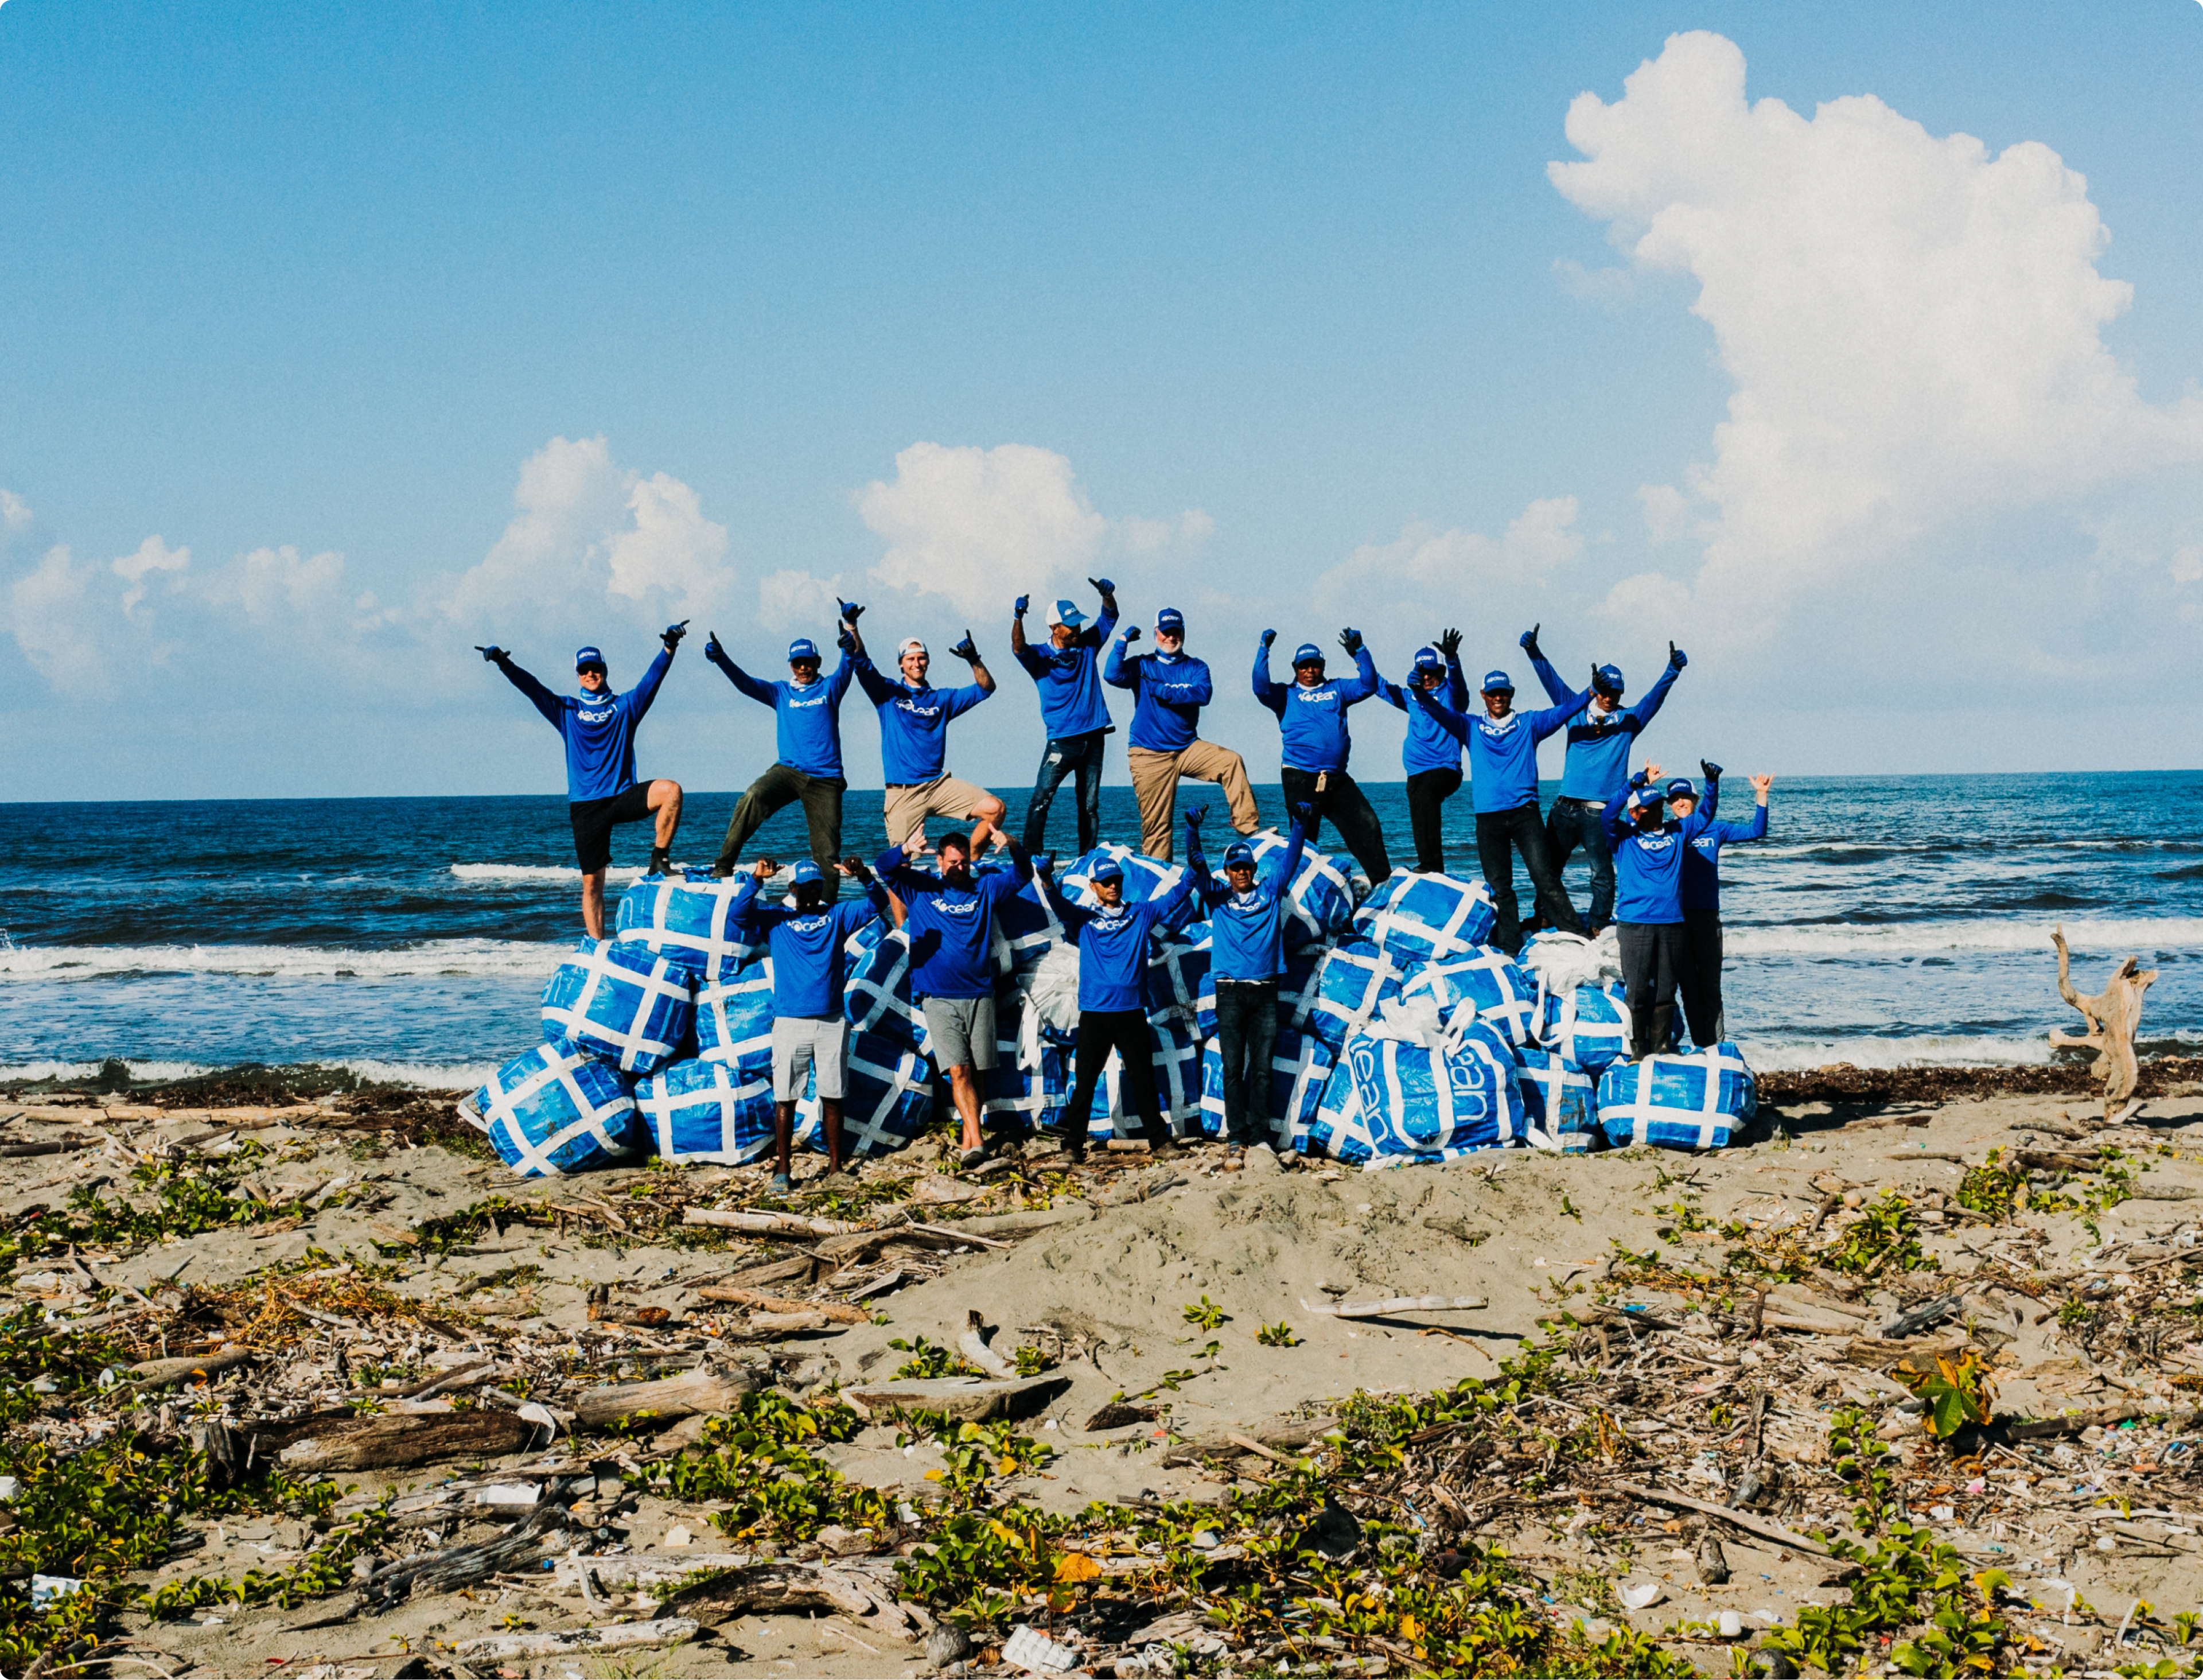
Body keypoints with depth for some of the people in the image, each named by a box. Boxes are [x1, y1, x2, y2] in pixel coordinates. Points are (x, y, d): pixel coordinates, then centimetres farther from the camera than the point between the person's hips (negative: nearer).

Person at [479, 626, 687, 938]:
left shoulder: (625, 706, 10)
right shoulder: (567, 710, 13)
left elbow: (653, 678, -3)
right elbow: (532, 688, 4)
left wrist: (669, 648, -19)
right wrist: (504, 663, -11)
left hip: (622, 796, -1)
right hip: (585, 805, 1)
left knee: (670, 790, -28)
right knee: (592, 882, 0)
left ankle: (659, 861, -17)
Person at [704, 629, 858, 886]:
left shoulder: (830, 689, 12)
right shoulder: (781, 693, 16)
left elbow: (847, 668, -5)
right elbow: (746, 683, 4)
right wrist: (720, 659, -14)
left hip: (825, 779, 0)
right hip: (788, 769, 0)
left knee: (827, 854, -3)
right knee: (753, 797, -29)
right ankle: (723, 866, -27)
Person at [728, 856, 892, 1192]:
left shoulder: (837, 916, 11)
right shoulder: (775, 919, 7)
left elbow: (877, 903, 2)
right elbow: (737, 913, -6)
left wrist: (864, 876, -18)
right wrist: (755, 880, -21)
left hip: (832, 1022, 1)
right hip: (790, 1022, -1)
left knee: (833, 1097, 5)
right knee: (785, 1098, -1)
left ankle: (835, 1167, 11)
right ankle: (781, 1168, 3)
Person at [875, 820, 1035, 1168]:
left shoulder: (984, 888, 10)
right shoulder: (921, 888, 7)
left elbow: (1023, 874, 2)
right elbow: (884, 868, -3)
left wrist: (1012, 846, -20)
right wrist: (907, 851, -26)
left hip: (979, 995, 2)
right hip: (939, 998, -2)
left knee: (976, 1072, 3)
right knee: (958, 1070, -12)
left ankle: (968, 1140, 13)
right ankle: (977, 1143, -19)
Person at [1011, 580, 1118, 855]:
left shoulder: (1088, 644, 10)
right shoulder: (1041, 657, -2)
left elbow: (1109, 617, 10)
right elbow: (1019, 648, -20)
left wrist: (1107, 595, -12)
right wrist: (1018, 618, -38)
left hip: (1093, 738, 4)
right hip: (1062, 740, -4)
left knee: (1090, 806, 5)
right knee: (1041, 799, -14)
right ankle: (1032, 858, -13)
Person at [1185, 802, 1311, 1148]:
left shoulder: (1270, 893, 10)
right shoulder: (1217, 896, 8)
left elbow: (1290, 859, 4)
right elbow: (1196, 865, -3)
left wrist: (1300, 826, -11)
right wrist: (1193, 830, -19)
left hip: (1265, 991, 1)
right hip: (1230, 991, -1)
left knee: (1262, 1067, 2)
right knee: (1233, 1067, 0)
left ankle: (1260, 1131, 5)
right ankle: (1237, 1133, 3)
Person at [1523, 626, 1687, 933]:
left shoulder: (1629, 720, 8)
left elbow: (1656, 696, -2)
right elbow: (1551, 680, 6)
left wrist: (1673, 670, -17)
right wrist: (1533, 651, -6)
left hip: (1600, 811, -2)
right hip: (1565, 805, 2)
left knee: (1602, 871, -4)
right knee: (1548, 866, 9)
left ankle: (1598, 925, 5)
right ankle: (1542, 917, 22)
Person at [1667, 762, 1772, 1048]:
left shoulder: (1713, 829, 10)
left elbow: (1756, 832, 8)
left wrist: (1761, 796, -3)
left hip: (1707, 915, 0)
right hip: (1676, 917, 0)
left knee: (1710, 984, 0)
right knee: (1688, 985, 3)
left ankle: (1716, 1045, 2)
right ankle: (1701, 1046, 9)